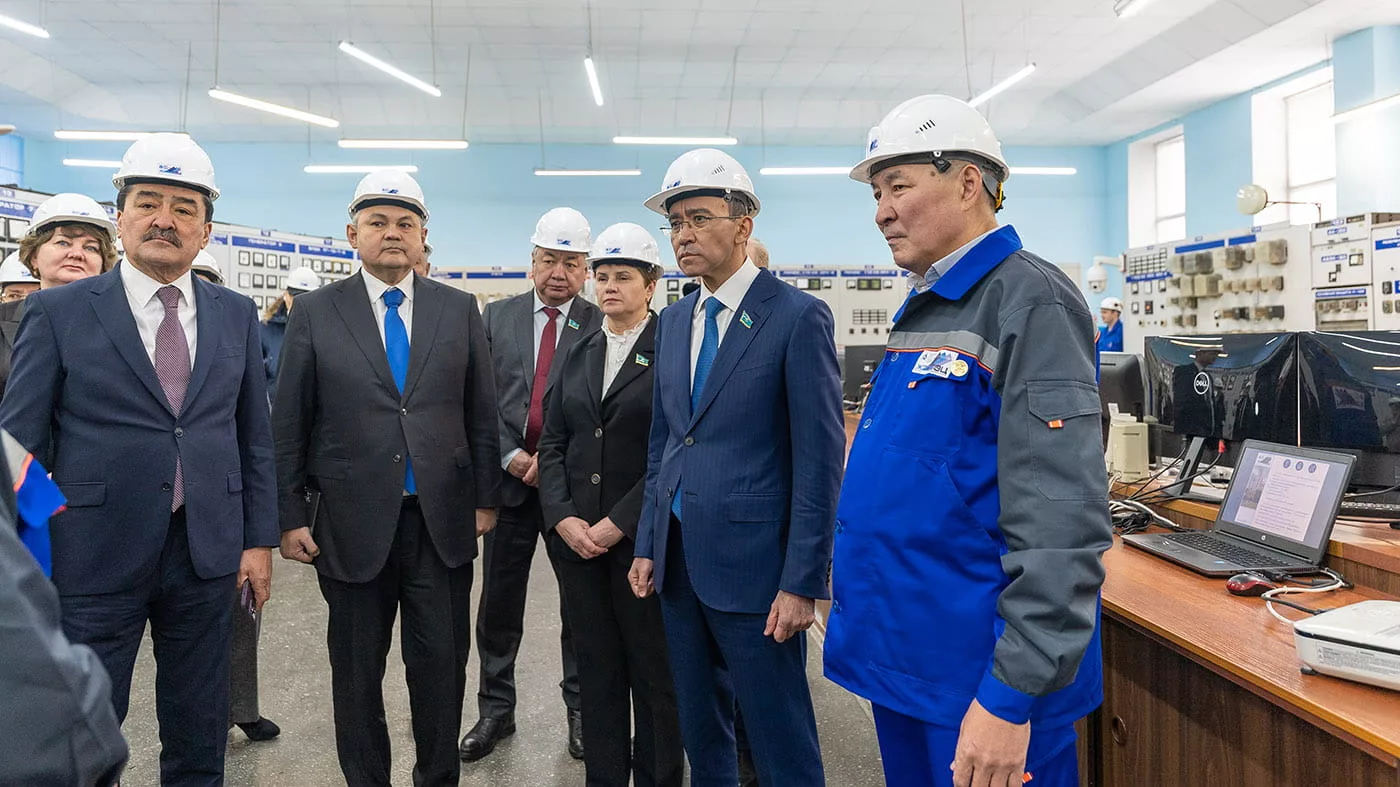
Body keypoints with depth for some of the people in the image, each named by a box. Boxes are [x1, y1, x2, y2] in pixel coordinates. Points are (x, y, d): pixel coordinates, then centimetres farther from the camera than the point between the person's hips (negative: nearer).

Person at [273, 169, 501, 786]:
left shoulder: (459, 310, 5)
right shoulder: (315, 313, 2)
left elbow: (481, 413, 7)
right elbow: (287, 425, 2)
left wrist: (485, 499, 4)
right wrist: (291, 516, -1)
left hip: (443, 523, 1)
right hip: (352, 525, 0)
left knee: (442, 666, 9)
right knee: (356, 672, 13)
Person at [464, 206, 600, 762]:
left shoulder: (602, 326, -2)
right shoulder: (497, 316, 6)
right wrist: (510, 454, -9)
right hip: (509, 478, 2)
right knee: (499, 604, 10)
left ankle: (580, 707, 27)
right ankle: (496, 709, 26)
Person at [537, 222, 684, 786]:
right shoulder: (579, 354, 12)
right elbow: (553, 443, 10)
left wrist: (618, 523, -15)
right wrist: (563, 518, -4)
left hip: (642, 540, -5)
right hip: (576, 537, 5)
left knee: (654, 674, 7)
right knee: (596, 671, 13)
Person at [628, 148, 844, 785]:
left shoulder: (799, 318, -10)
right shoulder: (673, 320, 10)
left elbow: (820, 461, -12)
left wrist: (802, 583, -14)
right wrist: (648, 545, 11)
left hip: (752, 565, -6)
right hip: (678, 560, 7)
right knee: (700, 732, 20)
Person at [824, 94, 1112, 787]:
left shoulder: (1029, 303, -16)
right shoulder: (922, 310, 11)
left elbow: (1062, 521, -23)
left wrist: (1013, 696, -24)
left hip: (976, 677, -8)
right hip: (898, 654, 8)